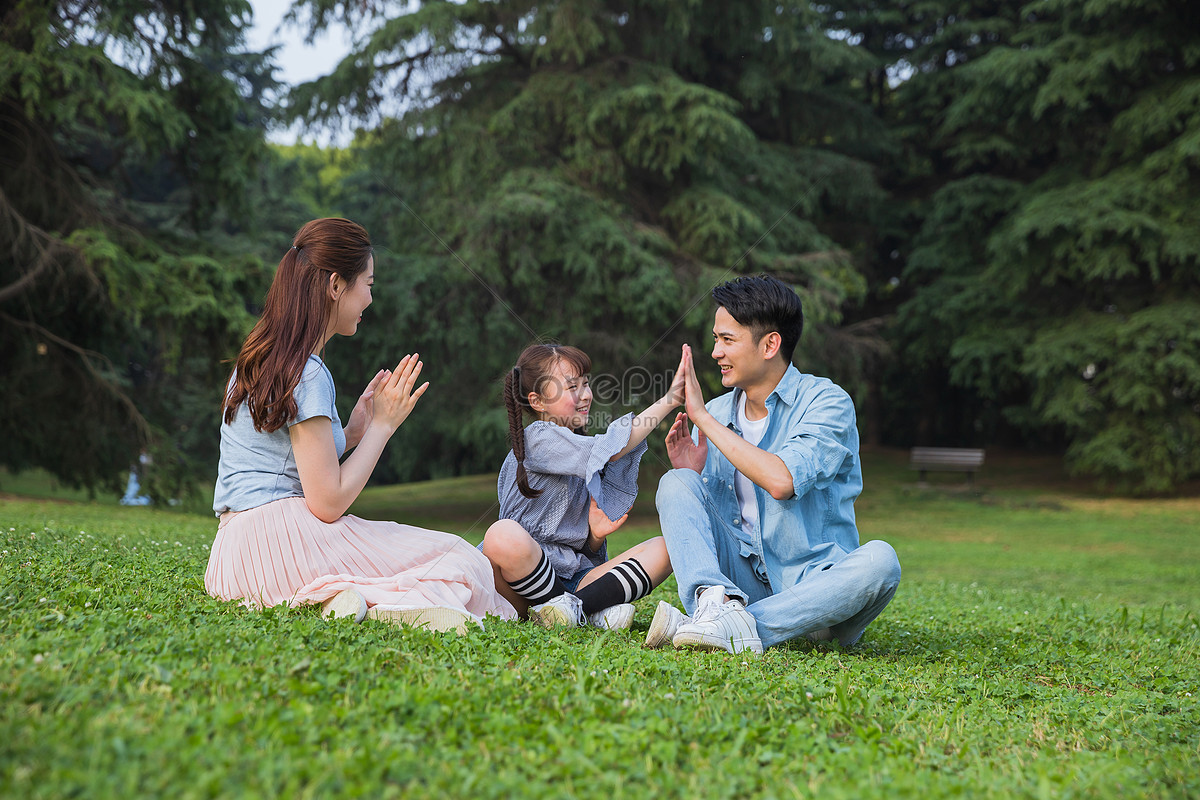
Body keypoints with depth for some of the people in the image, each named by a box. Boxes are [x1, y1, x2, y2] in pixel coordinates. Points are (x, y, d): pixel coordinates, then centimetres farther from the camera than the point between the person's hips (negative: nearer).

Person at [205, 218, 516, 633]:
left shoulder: (257, 358, 17)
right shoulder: (307, 373, -12)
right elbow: (328, 503, -14)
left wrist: (350, 435, 19)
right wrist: (383, 425, -4)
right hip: (285, 536, -9)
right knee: (464, 560, -6)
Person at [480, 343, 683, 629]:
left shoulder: (585, 453, 18)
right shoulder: (538, 438, -6)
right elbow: (611, 449, -20)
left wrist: (596, 533, -6)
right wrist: (668, 400, -18)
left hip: (576, 577, 7)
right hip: (528, 572, -6)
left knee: (664, 547, -11)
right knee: (503, 535, -40)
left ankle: (574, 606, -27)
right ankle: (593, 608, -22)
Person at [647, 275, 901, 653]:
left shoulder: (826, 401, -7)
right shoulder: (715, 414, 7)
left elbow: (781, 481, -26)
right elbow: (697, 517, 12)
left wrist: (704, 417, -18)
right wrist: (689, 475, -9)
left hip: (813, 581, -3)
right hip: (743, 577, 3)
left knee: (879, 560, -34)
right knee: (676, 483, -15)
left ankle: (734, 626, -39)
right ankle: (718, 602, -37)